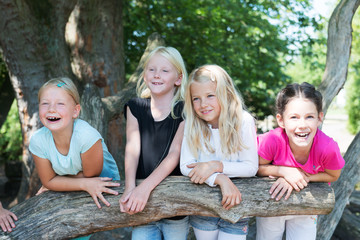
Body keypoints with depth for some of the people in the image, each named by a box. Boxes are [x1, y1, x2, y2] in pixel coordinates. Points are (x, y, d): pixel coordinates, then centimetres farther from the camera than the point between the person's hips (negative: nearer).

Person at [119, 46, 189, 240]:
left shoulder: (184, 111, -4)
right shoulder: (135, 107, 5)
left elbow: (175, 154, -14)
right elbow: (132, 149, -6)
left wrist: (145, 187, -26)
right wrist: (130, 187, -22)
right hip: (142, 205, 2)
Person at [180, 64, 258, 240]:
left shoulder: (243, 122, -14)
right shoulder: (192, 124, -9)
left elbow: (251, 167, -14)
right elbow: (185, 166, -17)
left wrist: (215, 166, -26)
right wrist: (220, 179, -30)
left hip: (235, 206, -1)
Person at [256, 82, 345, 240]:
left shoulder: (328, 148, -34)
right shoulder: (272, 141, -36)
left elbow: (333, 175, -12)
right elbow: (257, 167, -18)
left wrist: (302, 177, -27)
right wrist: (284, 171, -34)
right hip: (272, 199, 0)